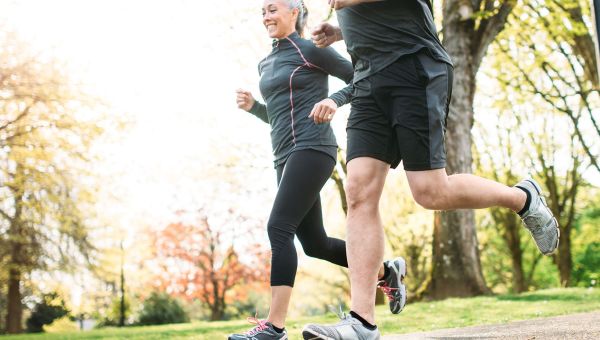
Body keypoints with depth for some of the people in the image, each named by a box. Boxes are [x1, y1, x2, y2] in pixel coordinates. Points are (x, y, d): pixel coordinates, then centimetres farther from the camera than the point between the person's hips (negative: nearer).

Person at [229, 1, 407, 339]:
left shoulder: (311, 50, -1)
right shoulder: (266, 64, 20)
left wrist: (334, 99, -17)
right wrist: (252, 105, 10)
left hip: (312, 149, -9)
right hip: (286, 156, 9)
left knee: (279, 228, -20)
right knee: (315, 243, 10)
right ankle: (387, 271, 28)